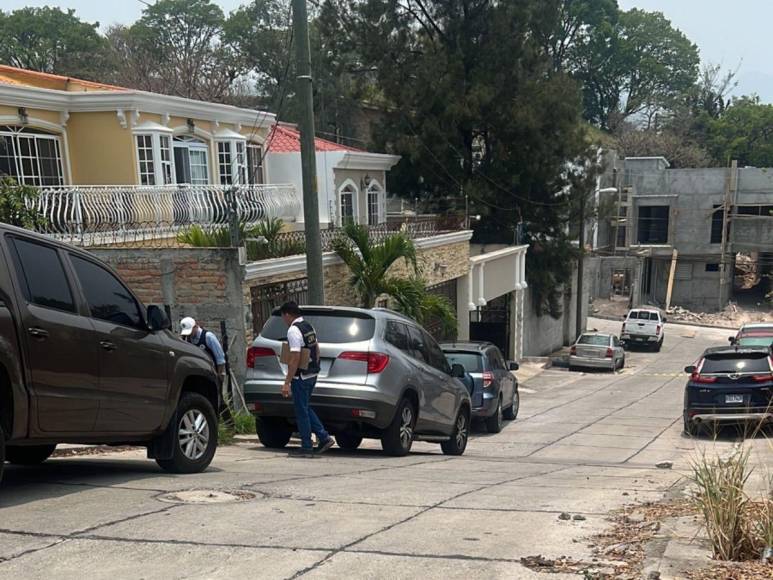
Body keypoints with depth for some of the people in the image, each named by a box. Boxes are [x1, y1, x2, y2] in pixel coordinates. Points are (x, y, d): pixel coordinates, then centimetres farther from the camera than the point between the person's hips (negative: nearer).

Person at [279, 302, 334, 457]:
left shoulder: (293, 330, -18)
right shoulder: (309, 326, 11)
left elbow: (295, 358, -23)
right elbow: (317, 349, 18)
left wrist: (287, 383, -21)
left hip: (301, 377, -9)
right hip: (312, 374, 9)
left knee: (301, 411, 1)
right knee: (305, 408, 19)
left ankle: (306, 447, 7)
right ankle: (324, 437, 13)